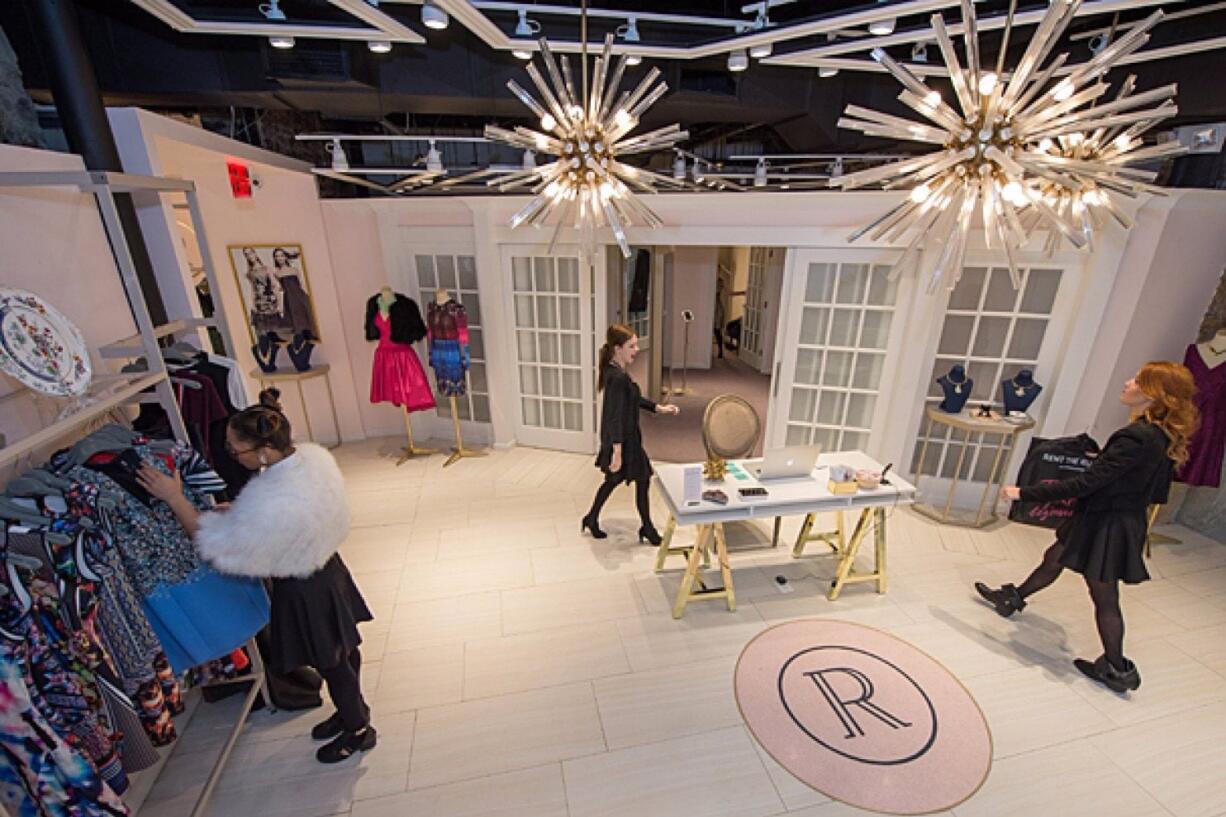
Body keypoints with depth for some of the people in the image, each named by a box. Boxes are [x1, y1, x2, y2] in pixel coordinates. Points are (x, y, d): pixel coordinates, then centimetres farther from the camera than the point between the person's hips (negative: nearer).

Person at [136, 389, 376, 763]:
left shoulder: (272, 505, -38)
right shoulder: (314, 454, -13)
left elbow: (218, 546, -21)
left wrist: (175, 499, -16)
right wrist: (237, 512, -2)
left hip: (303, 592, -8)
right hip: (327, 566, 8)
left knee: (332, 663, 16)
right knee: (344, 649, 27)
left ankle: (358, 731, 41)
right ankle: (352, 710, 51)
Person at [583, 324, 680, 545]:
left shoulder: (616, 371, 5)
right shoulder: (618, 377, -26)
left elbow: (634, 398, 18)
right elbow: (615, 416, -29)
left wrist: (659, 408, 15)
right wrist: (617, 452, -29)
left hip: (622, 438, 10)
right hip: (623, 440, -9)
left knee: (614, 479, 22)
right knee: (643, 479, 9)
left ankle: (591, 519, 35)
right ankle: (647, 528, 26)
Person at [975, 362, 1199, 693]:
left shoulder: (1137, 439, -30)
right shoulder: (1161, 436, -1)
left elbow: (1085, 483, -30)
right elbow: (1157, 493, 11)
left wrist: (1024, 493, -25)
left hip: (1107, 526, -9)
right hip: (1124, 519, 9)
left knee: (1105, 598, 8)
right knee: (1053, 559, 24)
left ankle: (1117, 670, 25)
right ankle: (1013, 598, 44)